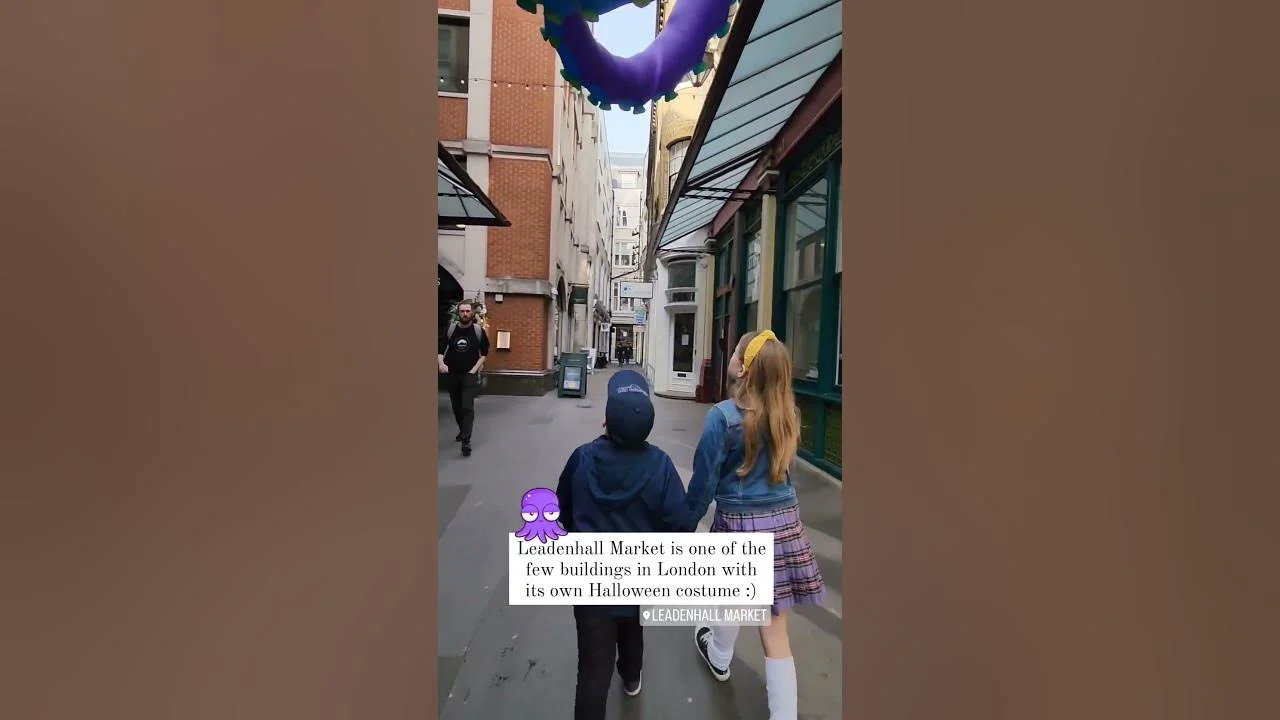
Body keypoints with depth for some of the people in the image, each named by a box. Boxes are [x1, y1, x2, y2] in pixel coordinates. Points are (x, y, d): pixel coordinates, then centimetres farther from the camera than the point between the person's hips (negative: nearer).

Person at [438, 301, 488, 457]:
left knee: (467, 407, -14)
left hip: (470, 374, -3)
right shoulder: (450, 329, -2)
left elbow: (484, 352, 2)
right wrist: (441, 363, -18)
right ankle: (462, 431, 37)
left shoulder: (478, 330, -6)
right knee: (456, 406, 14)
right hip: (452, 374, 3)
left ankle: (466, 441, -15)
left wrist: (475, 368, -9)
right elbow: (440, 349, 2)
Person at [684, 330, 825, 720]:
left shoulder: (723, 416, -19)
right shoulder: (788, 413, -4)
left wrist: (688, 521, 2)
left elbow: (705, 478, -12)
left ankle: (719, 658, 54)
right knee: (775, 628, 12)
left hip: (740, 523, -3)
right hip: (784, 521, 3)